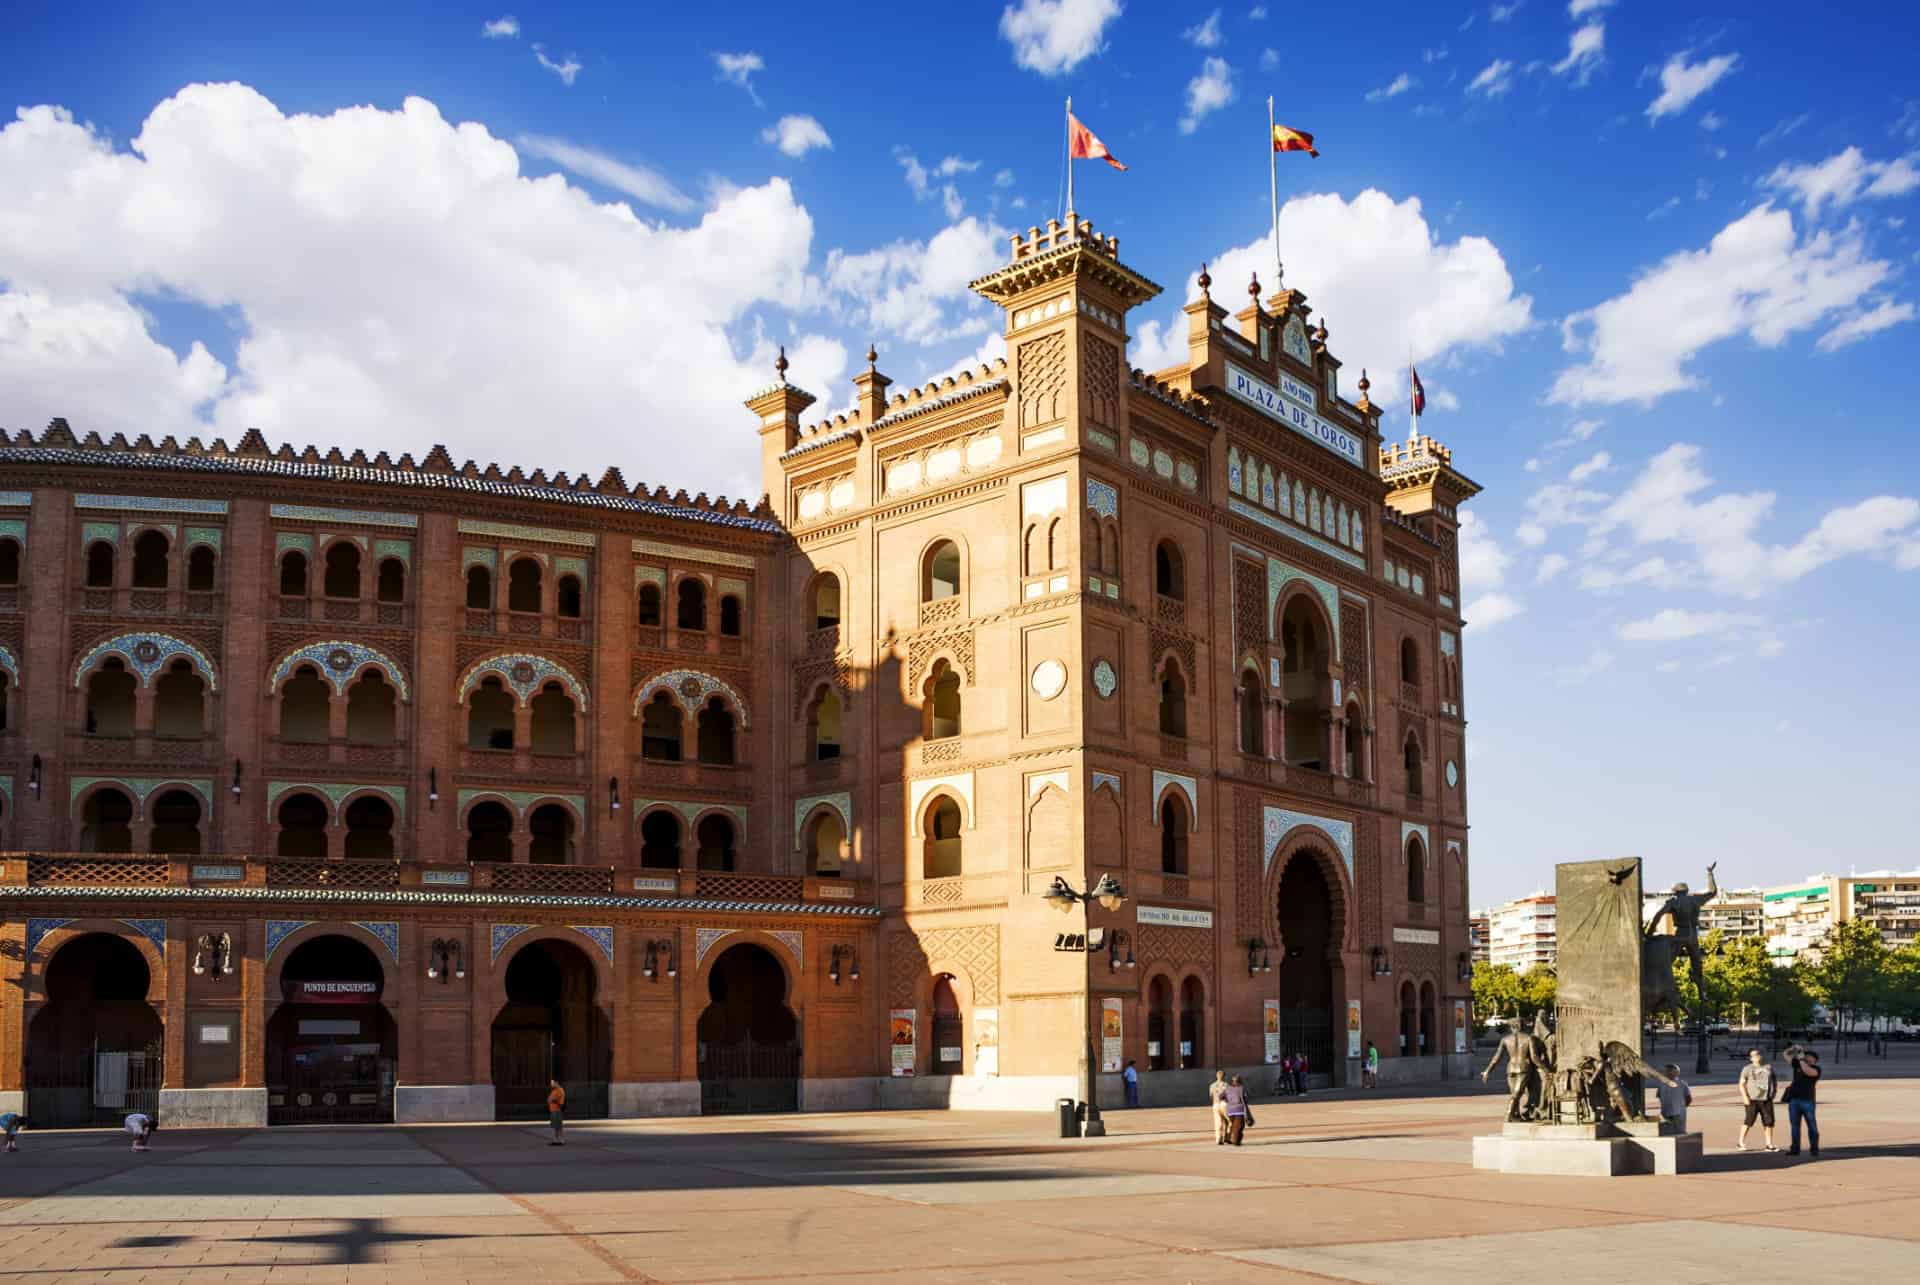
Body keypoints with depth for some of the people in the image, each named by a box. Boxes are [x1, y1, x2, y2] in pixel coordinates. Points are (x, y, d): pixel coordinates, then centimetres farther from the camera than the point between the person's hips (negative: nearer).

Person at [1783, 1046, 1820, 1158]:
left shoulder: (1816, 1069, -1)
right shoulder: (1798, 1064, 13)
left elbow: (1807, 1071, -22)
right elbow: (1787, 1054, 16)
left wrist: (1801, 1059, -13)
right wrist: (1794, 1049, -1)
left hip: (1807, 1100, -5)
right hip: (1794, 1099, 5)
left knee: (1812, 1126, 0)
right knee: (1794, 1125, 6)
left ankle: (1814, 1149, 4)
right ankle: (1795, 1148, 10)